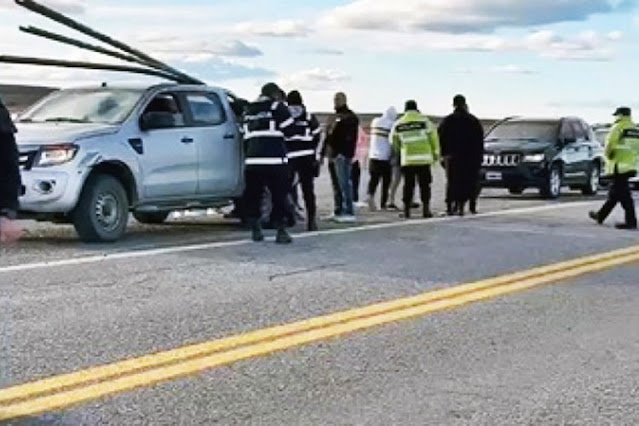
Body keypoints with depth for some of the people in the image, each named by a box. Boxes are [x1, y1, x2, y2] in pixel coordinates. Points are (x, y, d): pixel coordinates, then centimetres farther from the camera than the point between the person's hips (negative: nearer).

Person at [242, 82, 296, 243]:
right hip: (275, 160, -5)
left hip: (252, 160, 5)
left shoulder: (249, 110, 19)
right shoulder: (277, 107, 0)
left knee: (253, 196, 11)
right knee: (279, 196, 0)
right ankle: (281, 231, -2)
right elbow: (289, 130, -2)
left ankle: (256, 230, 11)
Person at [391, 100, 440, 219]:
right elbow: (433, 137, 0)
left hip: (407, 159, 2)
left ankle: (406, 210, 6)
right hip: (423, 158, -2)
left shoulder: (398, 124, 7)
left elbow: (394, 141, 14)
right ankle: (426, 209, 3)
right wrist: (435, 153, 11)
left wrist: (399, 151, 32)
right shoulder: (424, 121, -1)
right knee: (424, 184, 5)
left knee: (408, 185, 8)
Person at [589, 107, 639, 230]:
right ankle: (601, 216, 27)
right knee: (614, 193, 16)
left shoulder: (618, 128, -11)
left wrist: (609, 157, 5)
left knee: (624, 194, -6)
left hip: (619, 167, -8)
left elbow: (609, 147, -12)